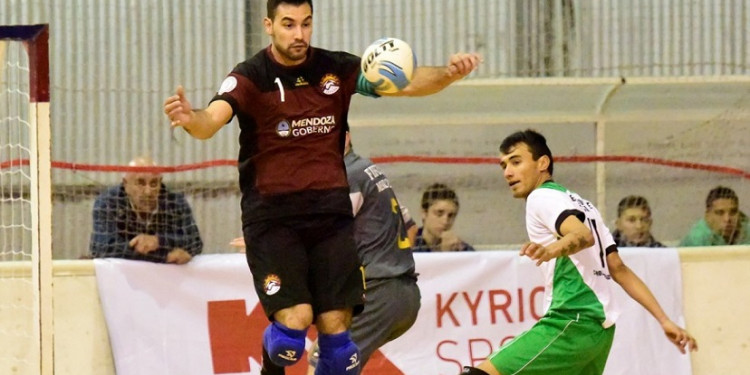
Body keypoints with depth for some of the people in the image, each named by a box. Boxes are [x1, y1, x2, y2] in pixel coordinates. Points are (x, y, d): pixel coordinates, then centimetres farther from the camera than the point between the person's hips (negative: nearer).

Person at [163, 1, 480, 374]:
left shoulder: (337, 69, 4)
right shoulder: (251, 77, -7)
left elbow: (407, 83, 0)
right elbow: (211, 121, -23)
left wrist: (447, 74, -21)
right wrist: (190, 118, -47)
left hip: (330, 213, 3)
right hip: (271, 216, -3)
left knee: (336, 329, -3)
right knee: (294, 321, -16)